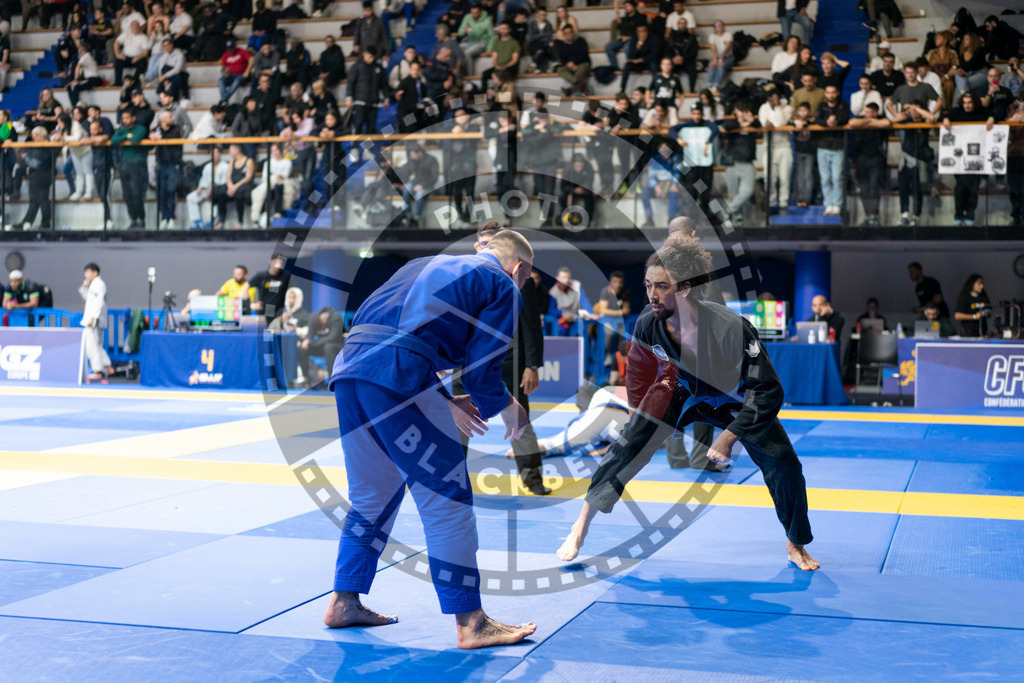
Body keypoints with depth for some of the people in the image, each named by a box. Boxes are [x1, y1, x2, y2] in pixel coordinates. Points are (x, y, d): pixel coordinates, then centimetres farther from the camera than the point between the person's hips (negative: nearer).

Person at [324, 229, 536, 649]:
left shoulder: (424, 267, 32)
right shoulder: (504, 287, 12)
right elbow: (482, 368, 2)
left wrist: (445, 401, 31)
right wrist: (508, 409, 22)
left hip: (349, 367, 8)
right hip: (399, 380, -8)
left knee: (372, 495, 22)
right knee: (446, 499, 0)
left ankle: (344, 603, 29)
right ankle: (471, 623, 4)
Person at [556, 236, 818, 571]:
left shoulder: (730, 328, -40)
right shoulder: (648, 324, -27)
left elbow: (768, 392, -32)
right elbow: (639, 368, -3)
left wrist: (728, 437, -32)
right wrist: (642, 414, 7)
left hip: (734, 400, -2)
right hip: (682, 392, 2)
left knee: (783, 465, -6)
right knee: (629, 446, -11)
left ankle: (796, 544, 22)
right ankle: (581, 525, 3)